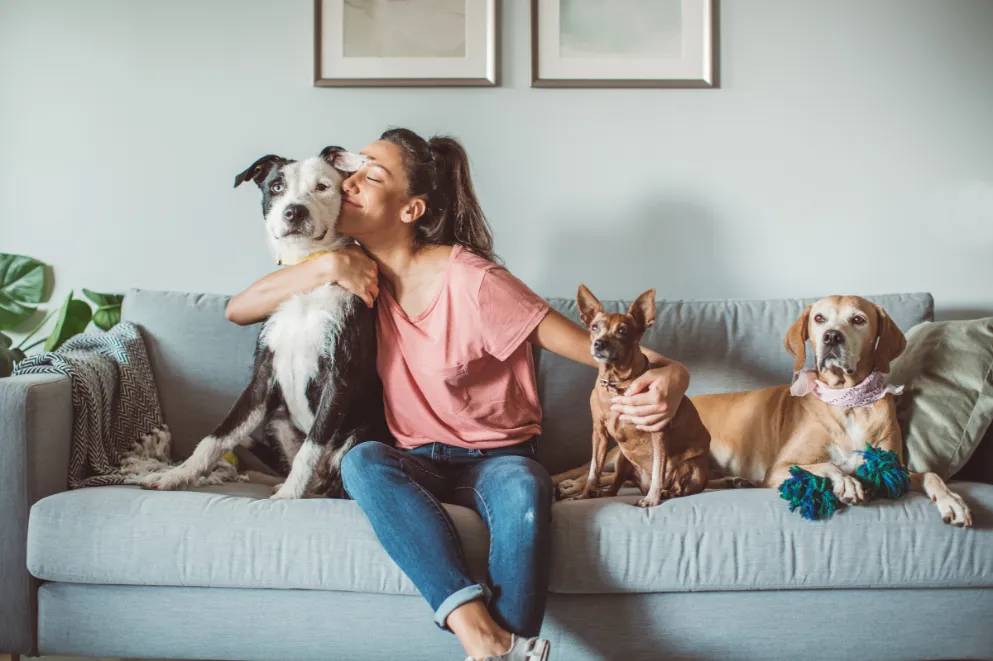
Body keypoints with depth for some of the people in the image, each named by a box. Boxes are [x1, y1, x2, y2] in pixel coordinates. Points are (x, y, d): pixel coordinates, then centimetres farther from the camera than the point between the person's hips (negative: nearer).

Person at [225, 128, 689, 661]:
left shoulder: (471, 282, -16)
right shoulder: (363, 273, 1)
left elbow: (593, 346, -18)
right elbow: (238, 311, 2)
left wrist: (665, 374, -39)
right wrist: (328, 266, -13)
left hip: (496, 459, -4)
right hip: (417, 461, 4)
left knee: (525, 488, -38)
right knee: (360, 461, -31)